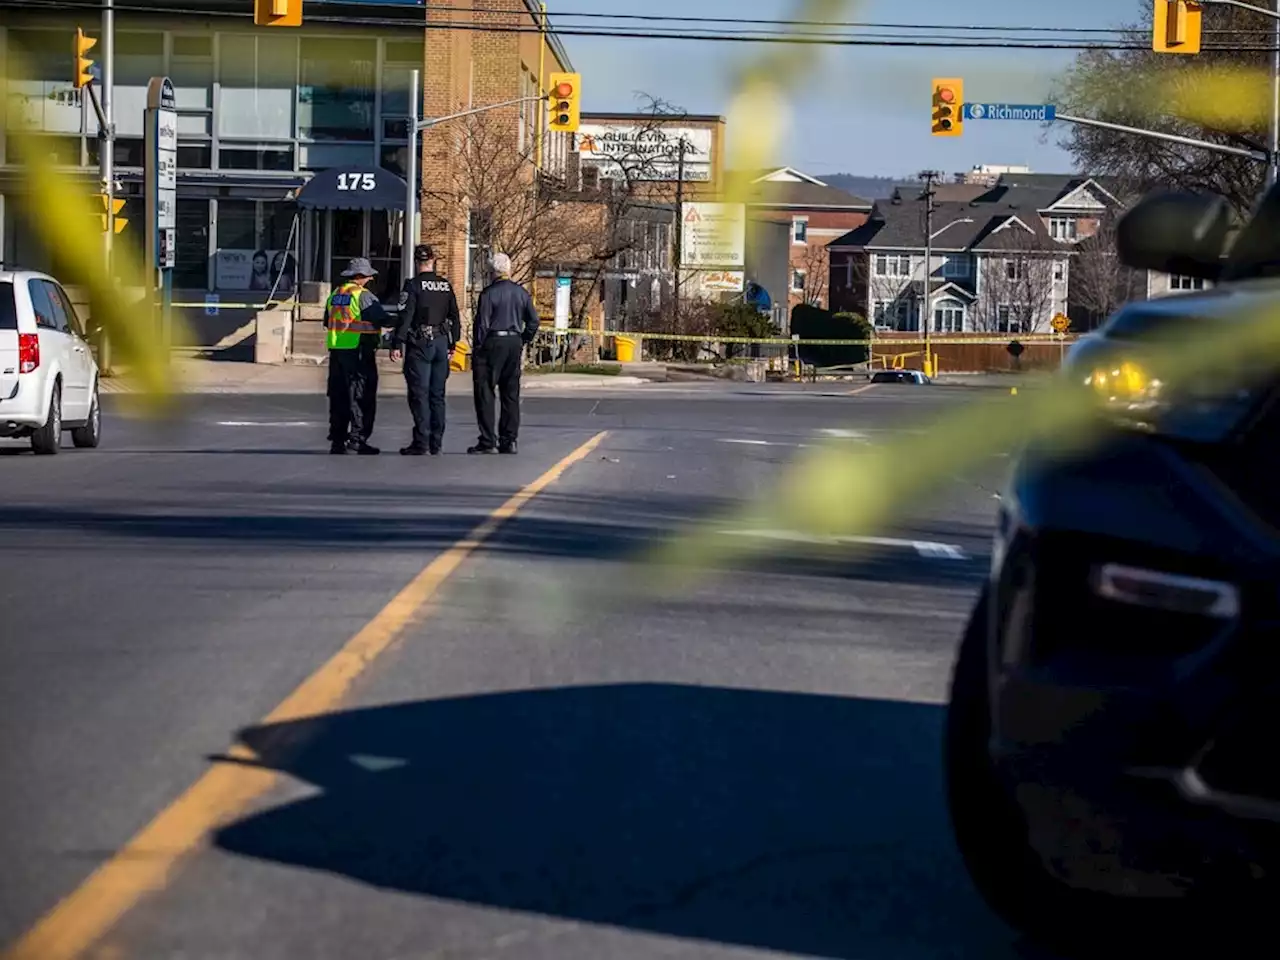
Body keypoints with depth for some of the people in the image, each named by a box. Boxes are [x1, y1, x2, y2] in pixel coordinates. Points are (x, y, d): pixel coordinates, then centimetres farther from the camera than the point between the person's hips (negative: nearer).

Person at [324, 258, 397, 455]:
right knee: (362, 396, -3)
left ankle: (337, 440, 11)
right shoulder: (363, 296, -11)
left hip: (336, 352, 7)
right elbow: (382, 319, -15)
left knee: (338, 395, 10)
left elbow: (327, 322, 22)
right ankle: (357, 438, -8)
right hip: (359, 352, -7)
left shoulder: (334, 296, 14)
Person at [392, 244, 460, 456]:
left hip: (420, 344, -5)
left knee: (419, 393, -3)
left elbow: (405, 317, -14)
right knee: (437, 395, 9)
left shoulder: (413, 285, -9)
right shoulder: (446, 286, 7)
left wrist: (397, 344, -11)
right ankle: (436, 444, 11)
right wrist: (452, 345, 20)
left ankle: (421, 443, -8)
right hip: (441, 343, 5)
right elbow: (455, 317, 12)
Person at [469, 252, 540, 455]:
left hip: (492, 343, -6)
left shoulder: (489, 293, -10)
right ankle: (509, 441, 11)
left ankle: (488, 442, -6)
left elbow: (482, 324, -11)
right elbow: (533, 321, 10)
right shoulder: (522, 293, 6)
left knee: (484, 392, -1)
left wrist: (476, 349, -4)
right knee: (511, 394, 11)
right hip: (514, 344, 6)